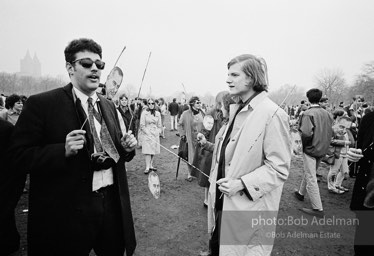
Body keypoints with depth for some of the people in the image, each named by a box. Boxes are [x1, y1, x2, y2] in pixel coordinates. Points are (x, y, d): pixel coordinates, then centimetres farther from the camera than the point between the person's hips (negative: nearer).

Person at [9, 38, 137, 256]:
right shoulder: (42, 104, -9)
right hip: (67, 211, -5)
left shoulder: (109, 106, 9)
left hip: (112, 204, 5)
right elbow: (19, 156, -11)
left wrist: (127, 148, -5)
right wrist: (64, 150, -25)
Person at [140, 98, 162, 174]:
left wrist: (158, 132, 1)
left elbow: (159, 125, 13)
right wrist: (147, 132, -10)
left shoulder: (157, 113, 8)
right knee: (147, 151, -8)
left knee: (154, 150, 5)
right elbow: (142, 125, -4)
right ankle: (147, 167, -6)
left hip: (155, 134, 4)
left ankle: (151, 165, 16)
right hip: (147, 134, -4)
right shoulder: (144, 113, -3)